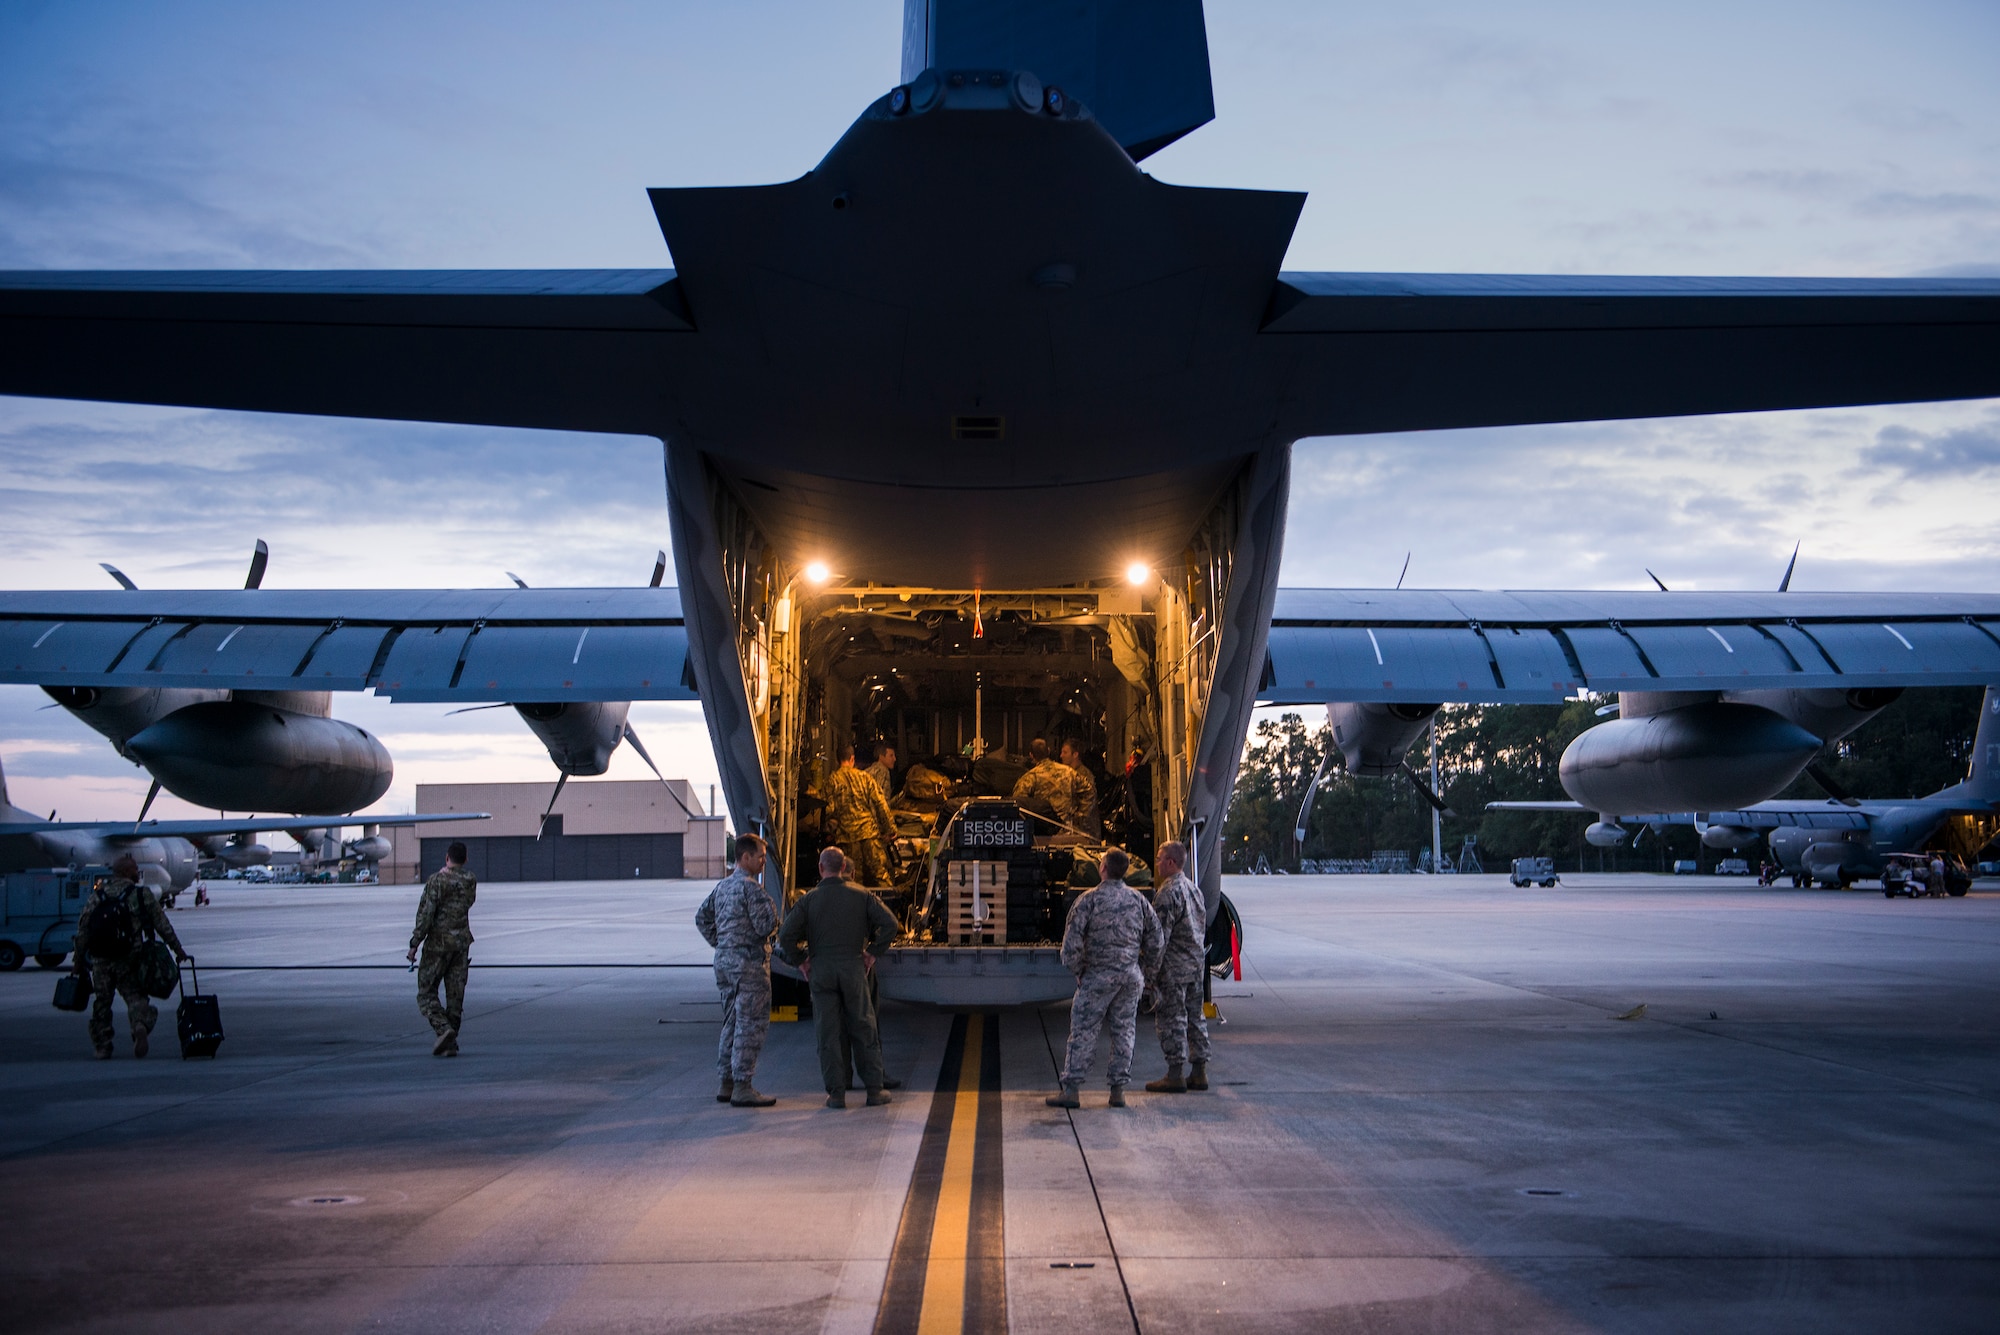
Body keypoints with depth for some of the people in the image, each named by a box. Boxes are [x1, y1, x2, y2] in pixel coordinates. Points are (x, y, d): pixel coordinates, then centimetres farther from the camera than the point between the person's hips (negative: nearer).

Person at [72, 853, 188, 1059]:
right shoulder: (142, 895, 0)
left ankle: (102, 1046, 14)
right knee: (135, 996, 3)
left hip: (100, 960, 2)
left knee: (102, 1001, 13)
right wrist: (178, 949, 8)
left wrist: (78, 960, 15)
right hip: (129, 960, -2)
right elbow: (162, 925, 2)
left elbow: (82, 931, 7)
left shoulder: (96, 896, 8)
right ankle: (140, 1024, -26)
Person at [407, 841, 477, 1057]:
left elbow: (426, 914, -15)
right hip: (462, 942, 5)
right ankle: (450, 1044, 7)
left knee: (426, 993, 4)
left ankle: (443, 1029, -18)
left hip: (439, 943, -5)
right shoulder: (470, 881, 4)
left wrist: (414, 944, -11)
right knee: (455, 995, 7)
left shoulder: (437, 880, -11)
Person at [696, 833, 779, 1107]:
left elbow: (702, 917, 21)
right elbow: (766, 926, -20)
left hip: (725, 960, 9)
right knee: (751, 1025, -5)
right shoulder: (751, 887, -15)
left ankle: (727, 1083, 19)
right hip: (749, 963, -9)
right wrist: (769, 904, -1)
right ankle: (742, 1087, -4)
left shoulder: (722, 886, 13)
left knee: (732, 1023, 15)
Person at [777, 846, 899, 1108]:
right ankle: (874, 1090, 10)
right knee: (864, 1030, 9)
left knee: (828, 1033, 5)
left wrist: (799, 962, 4)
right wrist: (872, 952, 3)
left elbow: (786, 934, -8)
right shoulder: (860, 896, 2)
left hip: (820, 970, 0)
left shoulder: (808, 899, 0)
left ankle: (836, 1093, 4)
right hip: (853, 967, 0)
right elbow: (889, 924, -5)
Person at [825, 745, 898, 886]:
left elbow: (830, 808, -3)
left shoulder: (832, 780, 1)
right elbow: (880, 802, 0)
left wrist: (830, 832, 8)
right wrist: (890, 828, 5)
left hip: (846, 833, 0)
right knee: (879, 870, 3)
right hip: (869, 830, 0)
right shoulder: (864, 777, 3)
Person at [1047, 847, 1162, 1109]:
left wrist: (1077, 970, 3)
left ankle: (1070, 1089, 0)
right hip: (1131, 976, 4)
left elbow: (1072, 940, -10)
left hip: (1098, 976, -4)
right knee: (1123, 1031, 10)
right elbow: (1155, 940, 10)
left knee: (1083, 1031, 0)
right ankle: (1118, 1090, 11)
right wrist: (1145, 971, 19)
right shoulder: (1138, 900, 6)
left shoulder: (1090, 899, -9)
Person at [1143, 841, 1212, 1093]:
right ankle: (1199, 1072, 16)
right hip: (1197, 964, 9)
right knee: (1195, 1017, 12)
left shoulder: (1168, 892, -16)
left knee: (1171, 1019, -4)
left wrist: (1151, 971, -16)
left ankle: (1175, 1076, -2)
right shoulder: (1195, 888, 13)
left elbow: (1161, 935, -19)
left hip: (1174, 967, -9)